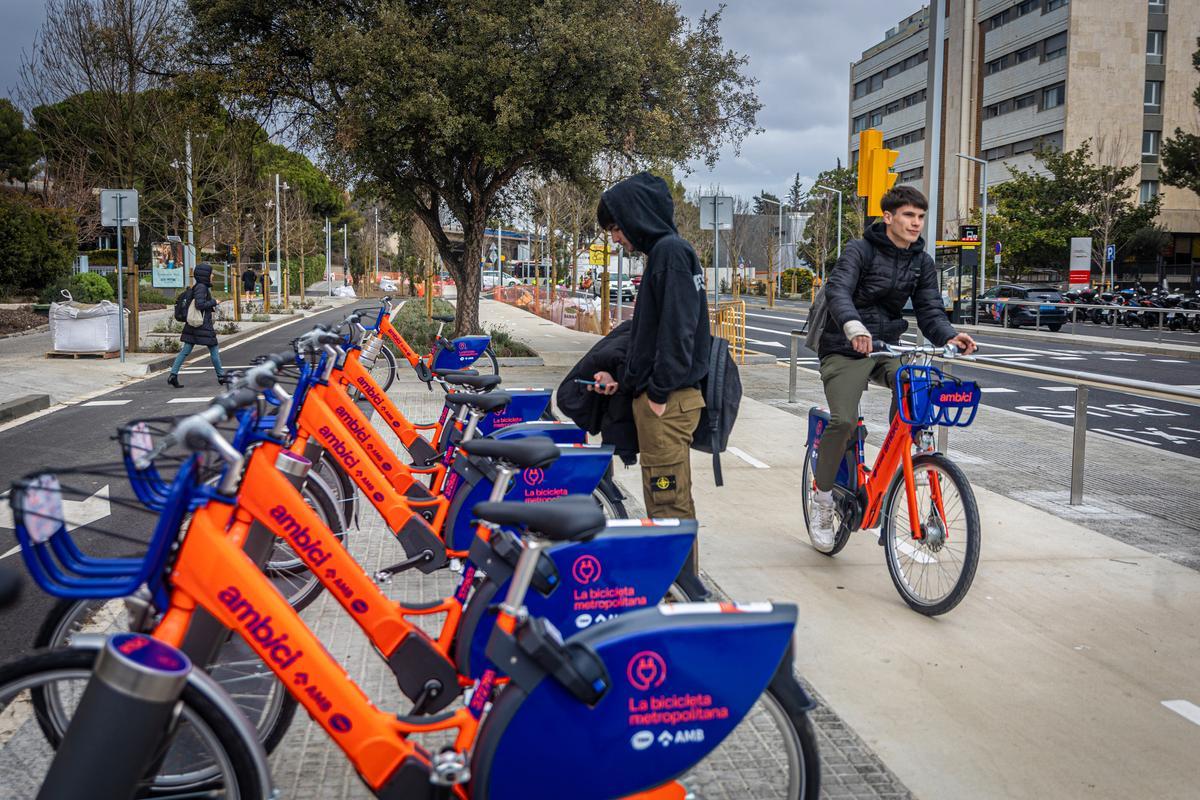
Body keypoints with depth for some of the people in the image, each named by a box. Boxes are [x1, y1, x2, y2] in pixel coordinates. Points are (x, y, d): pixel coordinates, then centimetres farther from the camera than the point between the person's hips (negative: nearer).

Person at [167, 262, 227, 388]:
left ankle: (173, 374, -3)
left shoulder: (202, 287, 14)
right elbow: (199, 304, -23)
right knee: (214, 350, 4)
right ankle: (221, 375, 13)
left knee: (186, 350, 4)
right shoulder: (201, 287, -13)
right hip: (203, 325, -9)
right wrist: (214, 302, -11)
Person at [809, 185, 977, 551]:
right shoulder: (861, 250, -10)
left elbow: (930, 311, 1)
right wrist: (853, 326, -48)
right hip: (846, 349, -5)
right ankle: (822, 501, -2)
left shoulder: (922, 262, 6)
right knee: (843, 420, -22)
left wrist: (950, 335, -23)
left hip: (886, 346, 5)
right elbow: (837, 290, -27)